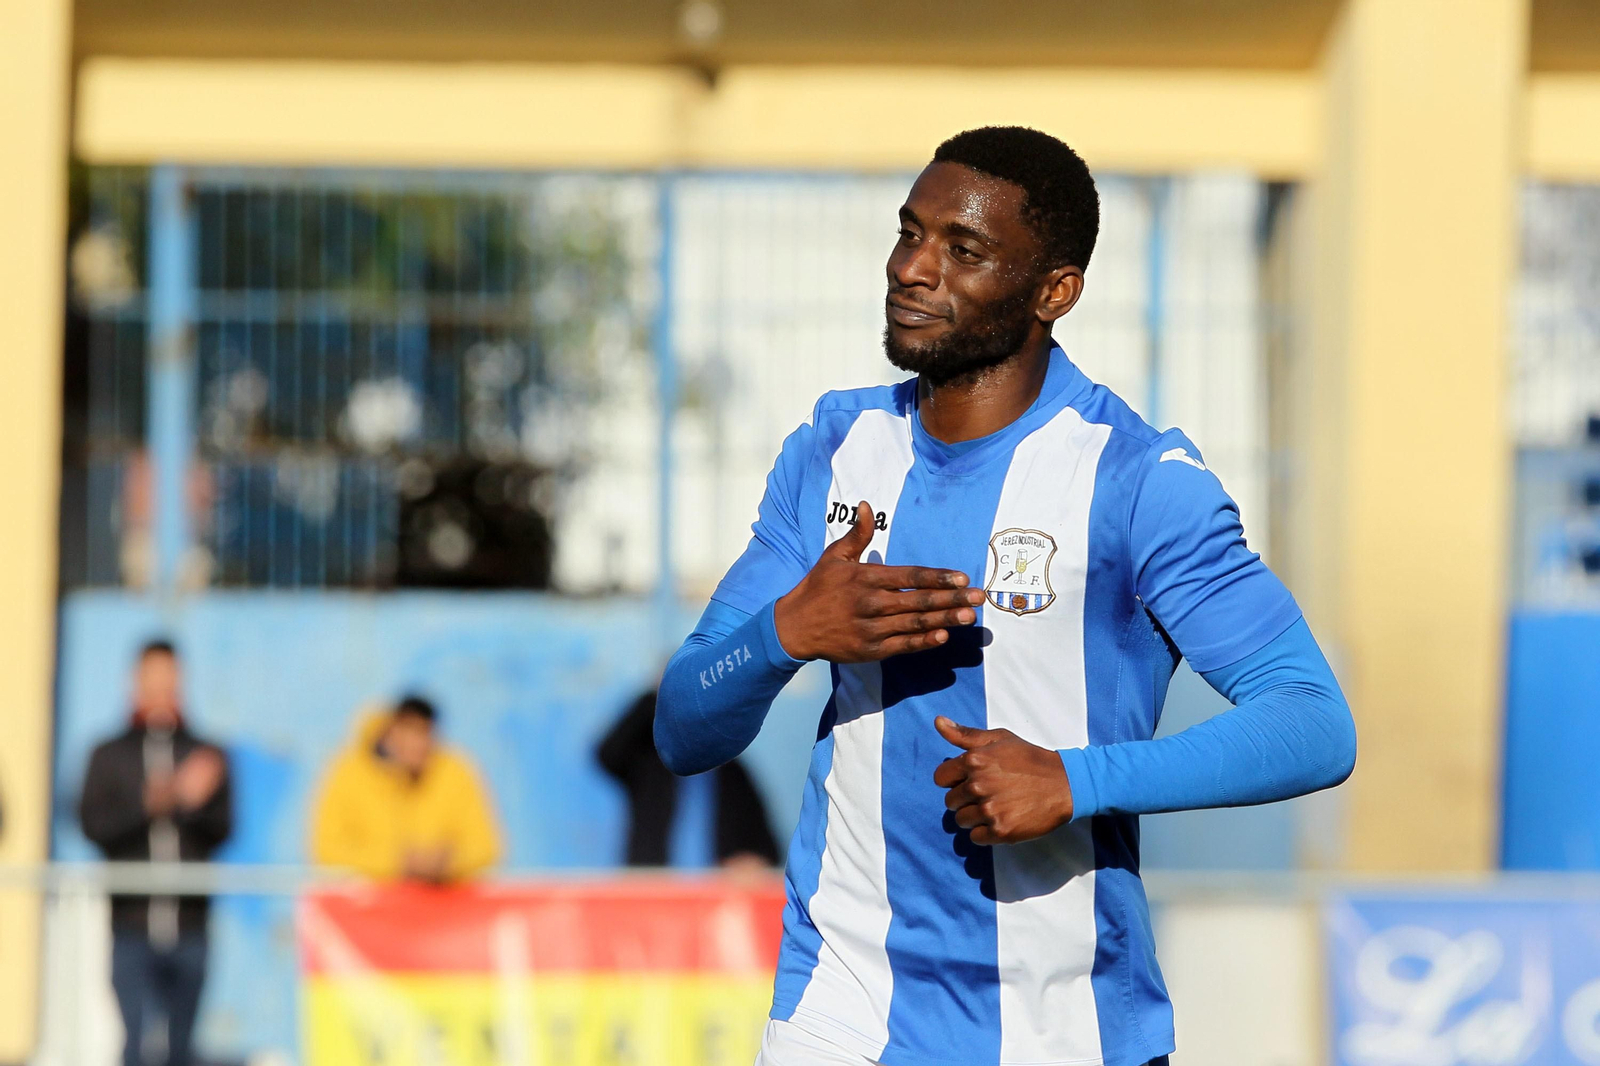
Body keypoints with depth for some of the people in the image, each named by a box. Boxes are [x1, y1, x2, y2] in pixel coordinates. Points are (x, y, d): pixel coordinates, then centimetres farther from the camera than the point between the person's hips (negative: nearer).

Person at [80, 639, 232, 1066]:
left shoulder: (207, 756, 10)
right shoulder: (110, 756, 8)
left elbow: (222, 830, 3)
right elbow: (93, 824, -2)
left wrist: (198, 801, -17)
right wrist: (146, 806, -17)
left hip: (188, 923, 2)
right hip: (132, 922, -2)